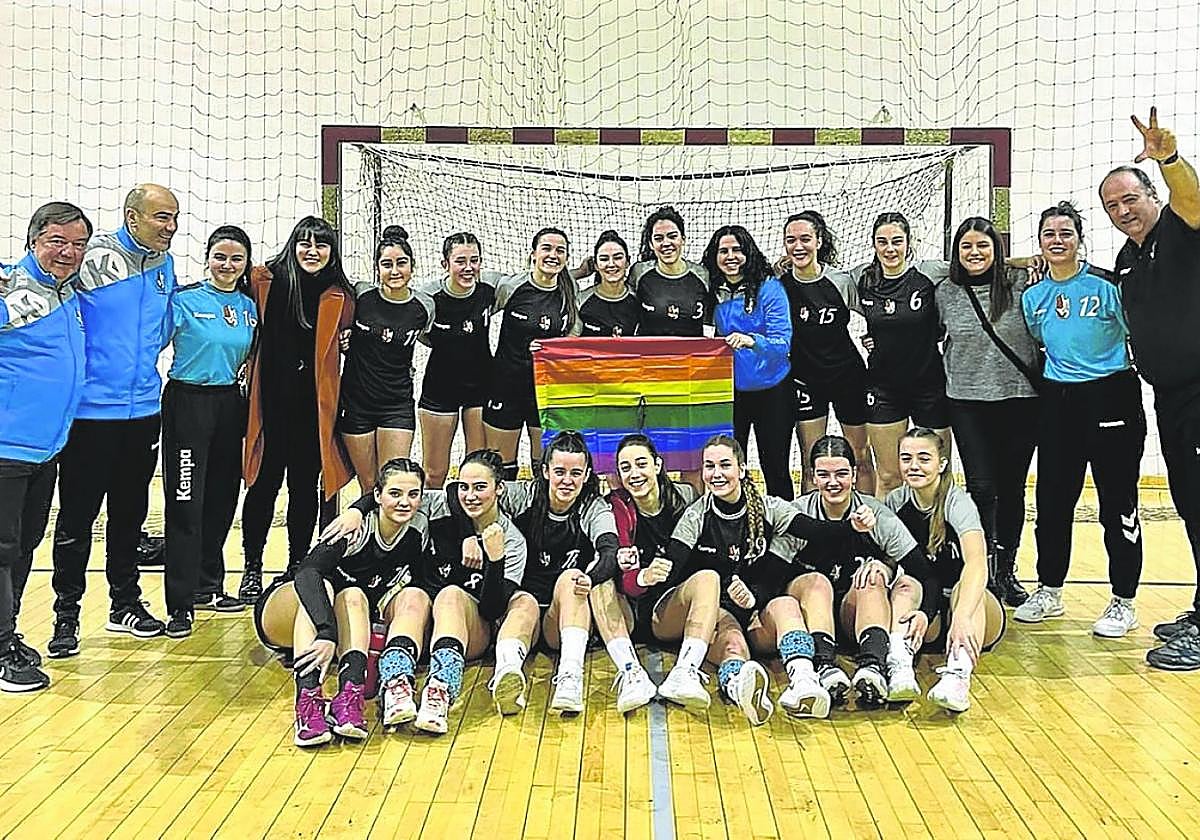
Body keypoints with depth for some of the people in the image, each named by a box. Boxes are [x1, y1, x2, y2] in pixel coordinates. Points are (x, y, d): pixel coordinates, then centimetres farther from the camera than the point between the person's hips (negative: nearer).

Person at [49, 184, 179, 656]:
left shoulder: (165, 265, 9)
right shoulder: (93, 257, -12)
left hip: (143, 410, 6)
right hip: (91, 410, -6)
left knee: (130, 512, 16)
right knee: (77, 516, 2)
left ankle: (125, 604, 29)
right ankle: (66, 616, 14)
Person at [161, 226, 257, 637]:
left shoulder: (249, 306, 10)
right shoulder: (184, 299, -5)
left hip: (230, 405, 5)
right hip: (188, 402, -5)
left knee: (221, 499, 12)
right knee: (185, 503, -7)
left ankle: (208, 587, 27)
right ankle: (180, 605, -2)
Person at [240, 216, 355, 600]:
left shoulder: (341, 297, 4)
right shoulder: (265, 281, -1)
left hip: (314, 406, 2)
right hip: (270, 401, -1)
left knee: (305, 486, 9)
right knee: (264, 484, 3)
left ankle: (298, 564, 23)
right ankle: (252, 568, 17)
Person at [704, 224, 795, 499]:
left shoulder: (769, 288, -11)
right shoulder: (713, 292, 2)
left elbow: (782, 342, -19)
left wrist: (751, 341, -36)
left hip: (772, 391, -3)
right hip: (729, 392, 3)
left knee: (775, 466, 6)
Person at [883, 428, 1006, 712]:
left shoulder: (958, 503, -16)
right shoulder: (895, 502, -1)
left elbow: (977, 563, -33)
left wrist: (961, 618, -52)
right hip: (926, 618, 3)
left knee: (966, 586, -33)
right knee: (906, 585, -27)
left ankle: (958, 675, -55)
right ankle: (899, 669, -50)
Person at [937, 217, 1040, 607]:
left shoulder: (1020, 284, -1)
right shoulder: (945, 293, 4)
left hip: (1019, 400, 0)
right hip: (968, 403, 0)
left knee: (1011, 488, 8)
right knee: (981, 488, -5)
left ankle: (1006, 571, 23)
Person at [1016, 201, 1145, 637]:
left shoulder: (1107, 284, -7)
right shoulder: (1032, 297, 8)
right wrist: (1056, 372, 11)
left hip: (1111, 399, -5)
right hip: (1059, 401, 5)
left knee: (1118, 504, 1)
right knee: (1052, 500, 9)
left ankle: (1123, 602, 13)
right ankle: (1049, 591, 24)